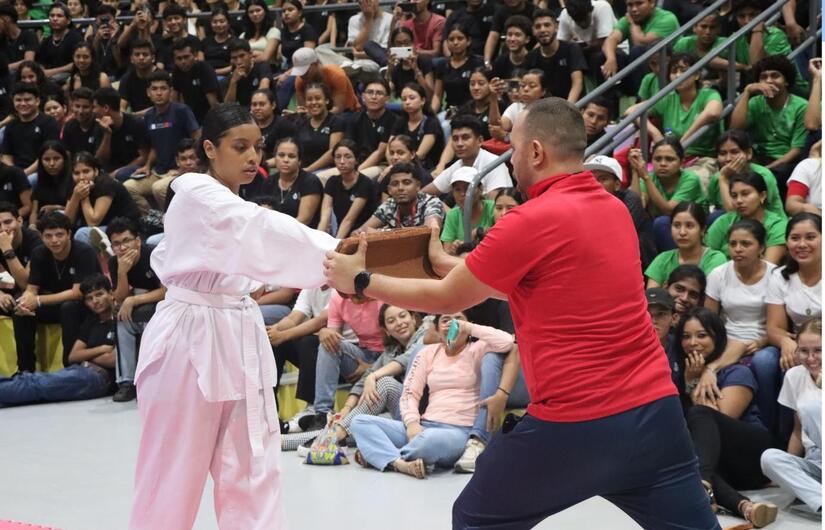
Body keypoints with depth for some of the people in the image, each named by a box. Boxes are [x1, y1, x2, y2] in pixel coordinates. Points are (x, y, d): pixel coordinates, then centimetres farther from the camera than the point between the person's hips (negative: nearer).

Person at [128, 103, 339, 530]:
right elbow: (262, 231, -32)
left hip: (237, 339, 8)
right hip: (189, 341, -8)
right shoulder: (196, 195, -16)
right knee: (174, 473, 2)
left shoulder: (230, 204, 13)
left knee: (253, 468, 5)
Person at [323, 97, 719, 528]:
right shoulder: (615, 209, 10)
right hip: (652, 411, 6)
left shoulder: (531, 220, -11)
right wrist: (443, 262, 29)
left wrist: (360, 280, 15)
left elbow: (446, 299, 1)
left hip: (572, 426, -5)